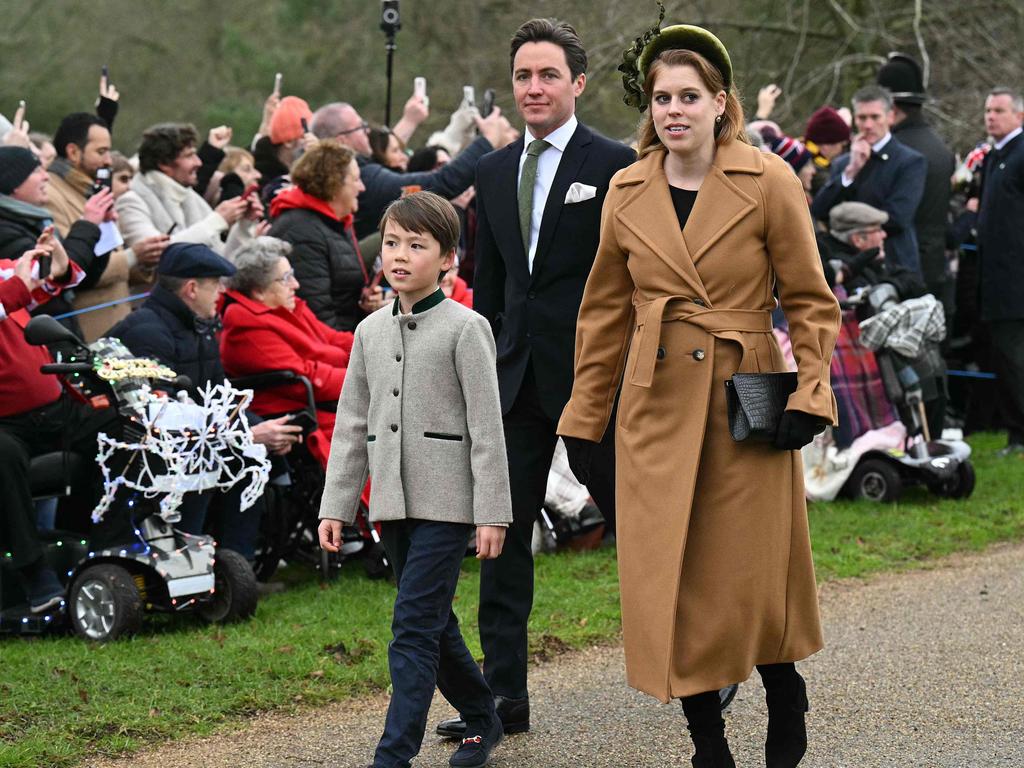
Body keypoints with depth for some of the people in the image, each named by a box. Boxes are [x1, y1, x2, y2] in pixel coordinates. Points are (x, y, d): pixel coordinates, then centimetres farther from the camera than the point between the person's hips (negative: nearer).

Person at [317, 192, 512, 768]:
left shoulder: (465, 328, -6)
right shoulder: (371, 331, 11)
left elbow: (487, 427, -8)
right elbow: (352, 425, 14)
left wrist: (492, 513, -12)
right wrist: (336, 506, 10)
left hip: (445, 502, -6)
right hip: (392, 502, 6)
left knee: (415, 627, -10)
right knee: (433, 622, 14)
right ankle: (483, 720, 31)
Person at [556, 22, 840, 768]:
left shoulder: (770, 182, -5)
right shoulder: (627, 193, 5)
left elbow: (811, 301, -1)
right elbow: (606, 313, 12)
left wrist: (809, 395, -11)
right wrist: (584, 420, 10)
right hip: (658, 408, 3)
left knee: (754, 574, 2)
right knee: (670, 578, 1)